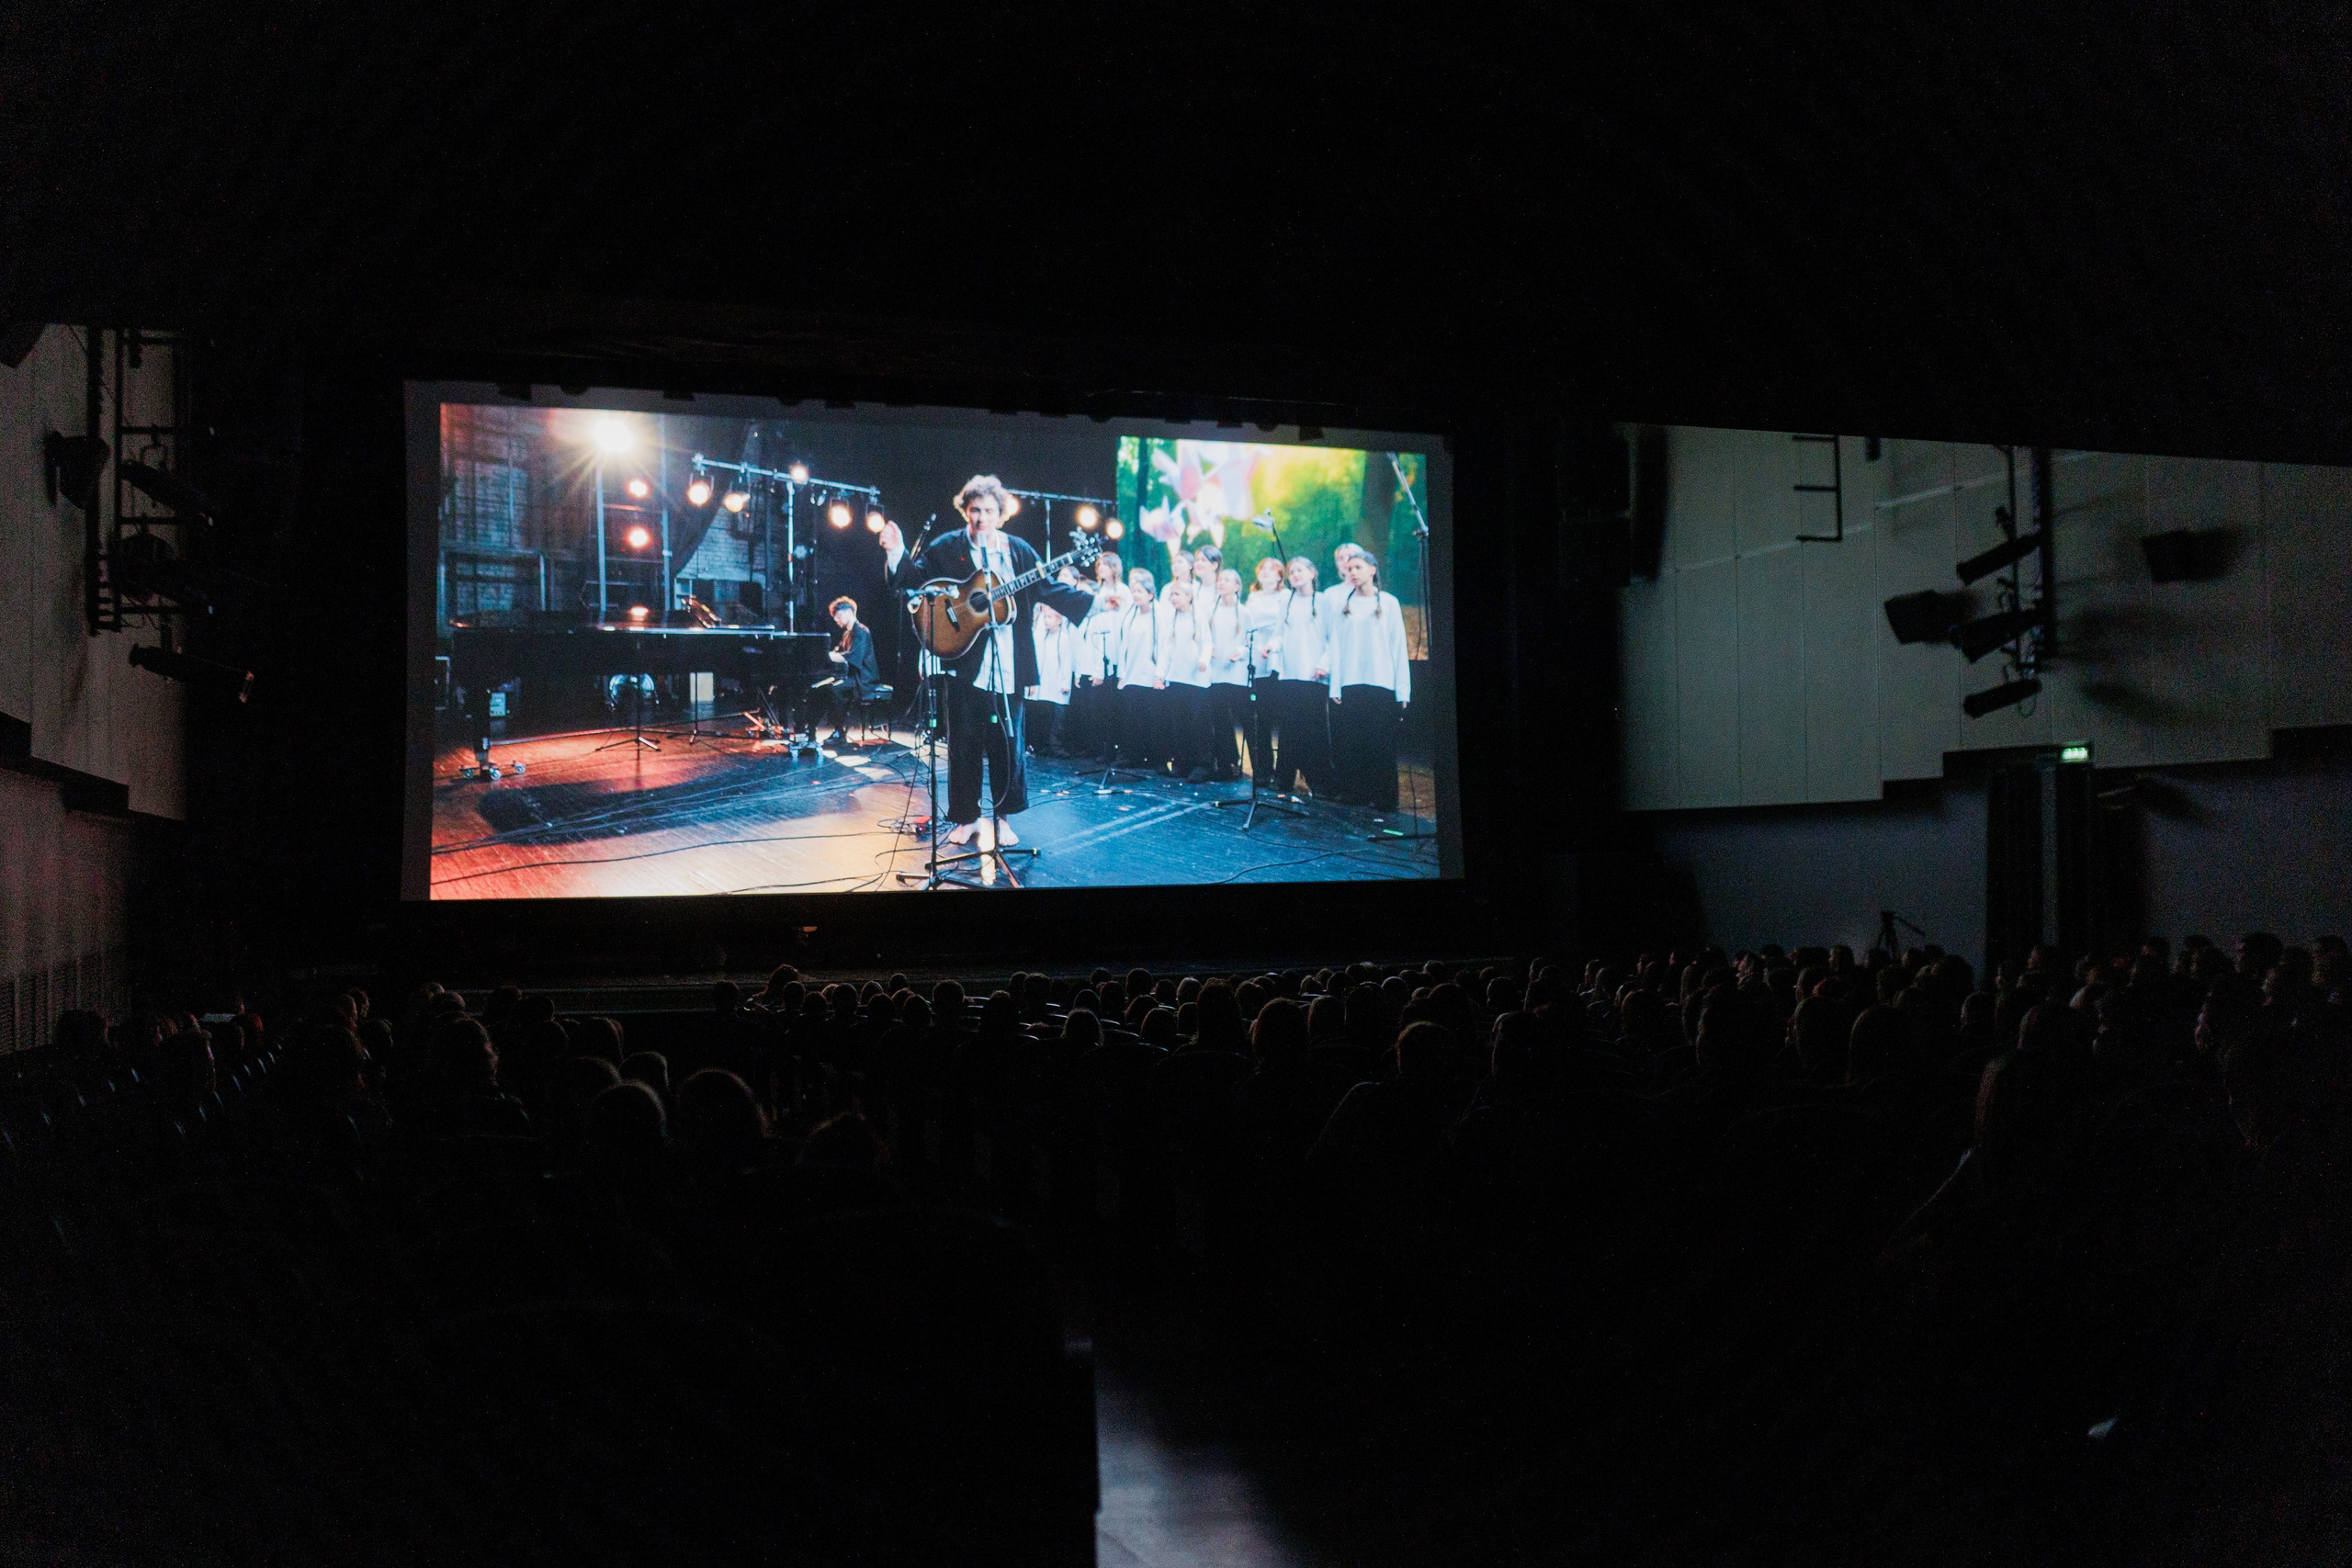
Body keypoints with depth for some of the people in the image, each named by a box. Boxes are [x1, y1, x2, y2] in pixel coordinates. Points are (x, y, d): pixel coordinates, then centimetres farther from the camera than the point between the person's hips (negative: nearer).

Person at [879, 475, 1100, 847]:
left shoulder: (1018, 550, 8)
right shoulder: (946, 548, 3)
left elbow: (1050, 589, 8)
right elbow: (915, 578, -2)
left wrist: (1092, 603, -2)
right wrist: (896, 554, -21)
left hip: (1008, 665, 1)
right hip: (965, 661, -1)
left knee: (1009, 742, 5)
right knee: (964, 742, 4)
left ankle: (1004, 817, 18)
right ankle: (966, 818, 15)